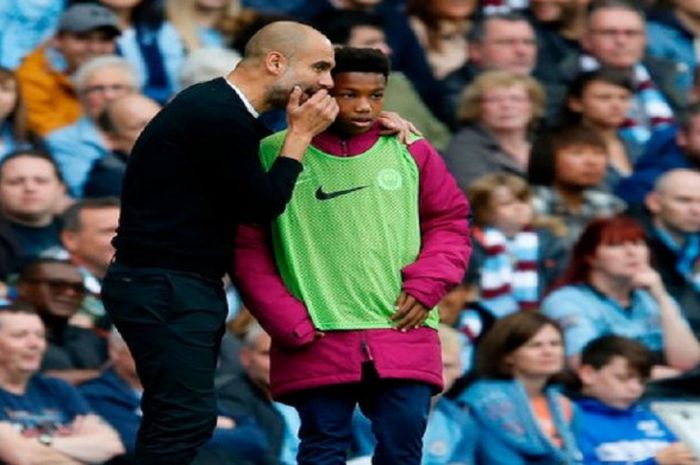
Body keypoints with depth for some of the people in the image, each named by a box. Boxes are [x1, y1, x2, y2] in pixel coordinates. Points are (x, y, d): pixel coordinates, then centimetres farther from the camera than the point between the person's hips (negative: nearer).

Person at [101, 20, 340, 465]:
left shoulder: (221, 108, 13)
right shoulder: (219, 117, -20)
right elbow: (265, 202, -14)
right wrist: (302, 133, -5)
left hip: (187, 287, 11)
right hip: (164, 289, -11)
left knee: (178, 419, 12)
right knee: (187, 417, -14)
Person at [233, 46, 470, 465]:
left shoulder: (409, 152, 7)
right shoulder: (274, 155, 0)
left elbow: (449, 221, 16)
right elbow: (248, 247, 4)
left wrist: (426, 284, -1)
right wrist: (285, 321, -2)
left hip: (401, 334, 2)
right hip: (318, 340, -2)